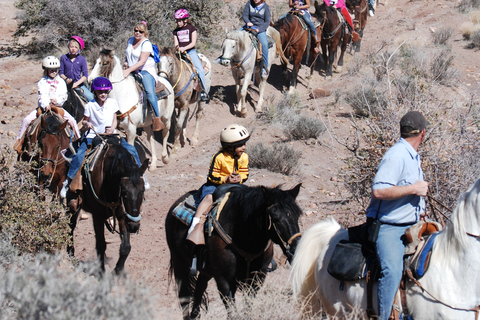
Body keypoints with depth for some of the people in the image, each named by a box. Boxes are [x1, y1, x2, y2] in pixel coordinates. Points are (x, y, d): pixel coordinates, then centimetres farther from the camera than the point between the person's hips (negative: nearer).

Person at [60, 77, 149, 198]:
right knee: (79, 155, -25)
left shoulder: (113, 103, 0)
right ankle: (68, 181, -10)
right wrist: (86, 124, -19)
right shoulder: (90, 106, -7)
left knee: (131, 150, -12)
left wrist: (112, 129, -11)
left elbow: (114, 120, 8)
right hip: (92, 136, -2)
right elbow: (84, 121, 4)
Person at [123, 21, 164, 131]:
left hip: (146, 70, -8)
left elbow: (142, 61, -21)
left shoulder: (146, 44, -12)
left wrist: (129, 70, -29)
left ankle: (157, 119, -27)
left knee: (149, 91, -26)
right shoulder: (131, 41, 11)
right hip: (132, 71, 8)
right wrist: (126, 62, 7)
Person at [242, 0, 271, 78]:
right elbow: (245, 15, 3)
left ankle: (265, 67, -19)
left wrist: (259, 29, -18)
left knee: (264, 44, -29)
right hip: (249, 27, 3)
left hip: (261, 29, -3)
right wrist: (248, 22, -19)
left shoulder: (265, 7, -2)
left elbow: (267, 22, -3)